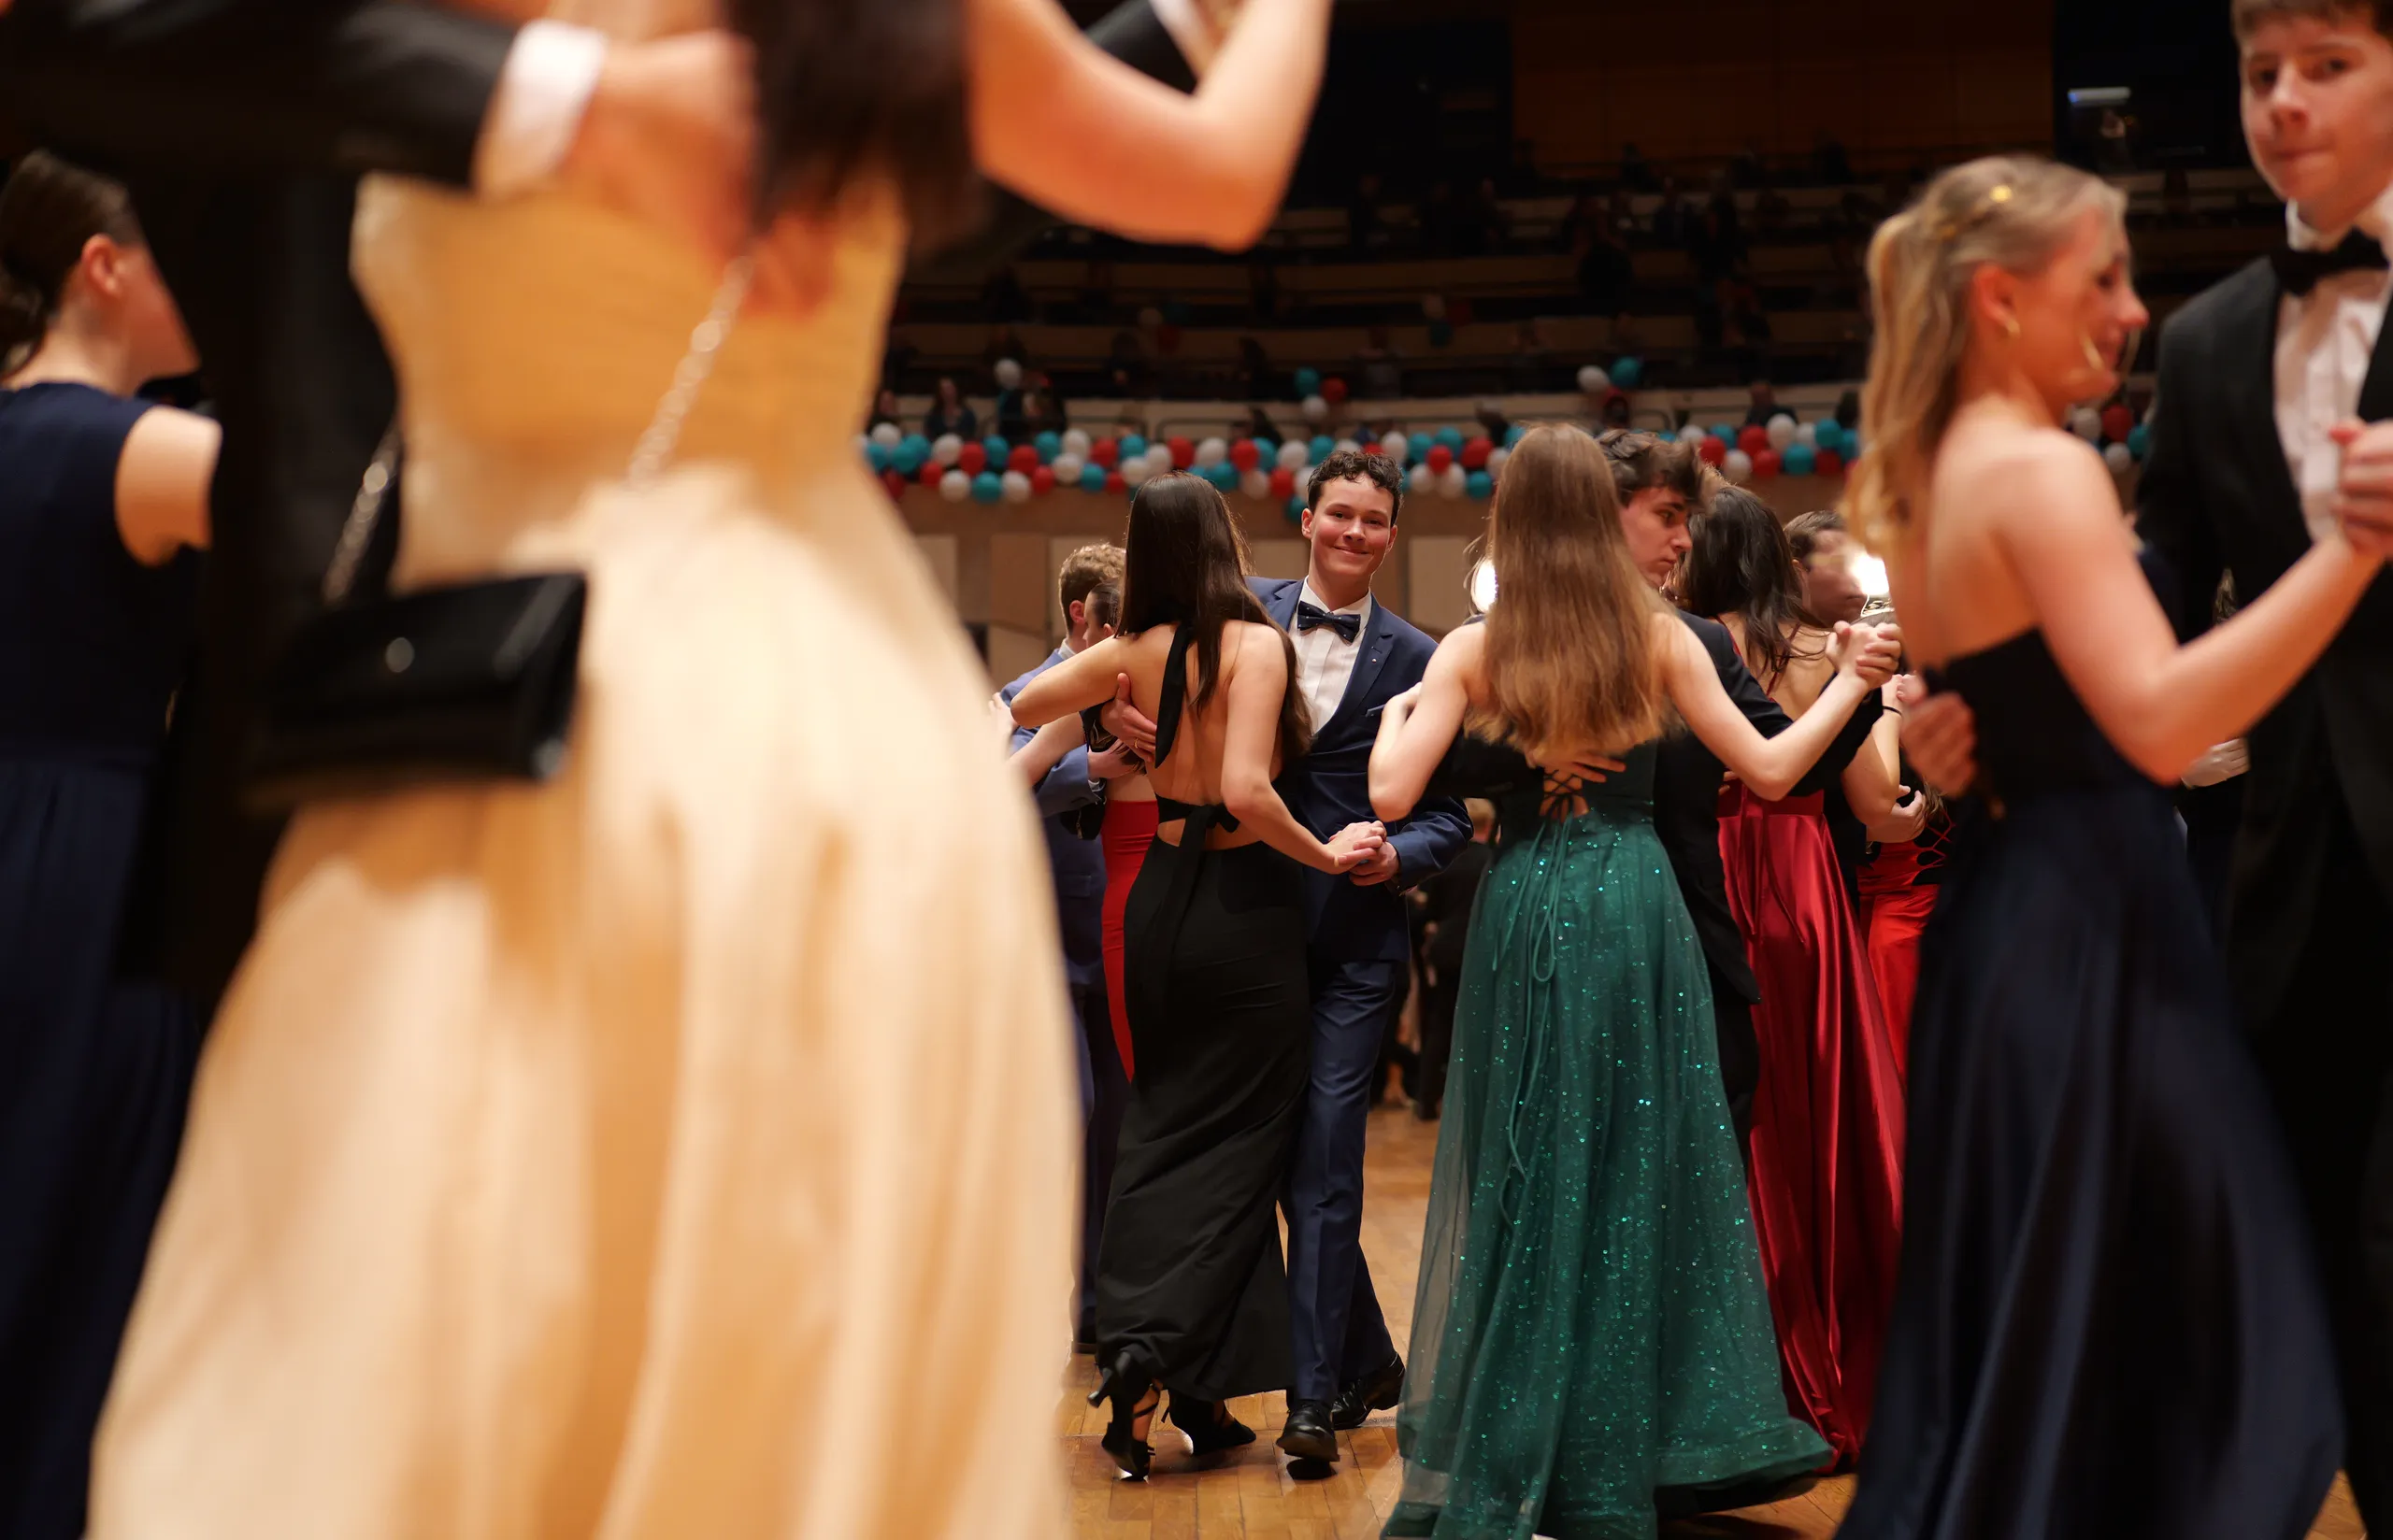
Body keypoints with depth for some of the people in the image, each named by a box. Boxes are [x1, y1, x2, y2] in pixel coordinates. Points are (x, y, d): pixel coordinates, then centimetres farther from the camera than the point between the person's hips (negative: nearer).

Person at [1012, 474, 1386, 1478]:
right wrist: (1326, 855, -11)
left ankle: (1136, 1342, 13)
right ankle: (1161, 1354, -6)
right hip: (1244, 904, -5)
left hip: (1162, 895, 6)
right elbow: (1246, 791, -24)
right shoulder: (1255, 643, -14)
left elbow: (1023, 709, 17)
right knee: (1237, 1143, 3)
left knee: (1162, 1131, 15)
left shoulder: (1133, 652, 3)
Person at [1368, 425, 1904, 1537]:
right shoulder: (1659, 638, 1)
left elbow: (1392, 795, -8)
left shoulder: (1472, 650, -2)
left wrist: (1398, 712, 12)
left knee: (1526, 1179, 8)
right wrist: (1849, 684, 17)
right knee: (1640, 1167, 9)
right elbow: (1770, 771, 3)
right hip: (1637, 912, 1)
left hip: (1525, 917, 0)